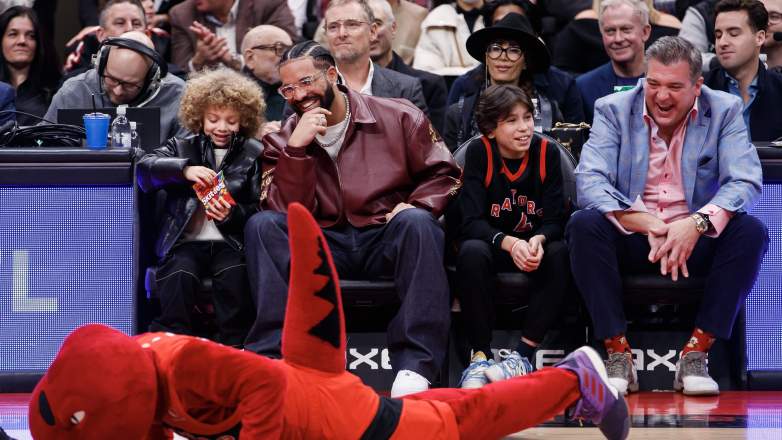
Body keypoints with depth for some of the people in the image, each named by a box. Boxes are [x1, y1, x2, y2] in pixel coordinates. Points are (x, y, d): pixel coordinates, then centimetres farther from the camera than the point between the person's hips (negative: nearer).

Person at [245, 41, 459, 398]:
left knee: (416, 222, -35)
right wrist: (296, 149, -16)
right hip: (324, 247, 2)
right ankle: (272, 352, -34)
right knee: (261, 225, -22)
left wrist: (416, 206, -13)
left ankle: (414, 365, -41)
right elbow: (287, 211, -5)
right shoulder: (283, 139, 8)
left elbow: (443, 174, 7)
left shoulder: (399, 118, 3)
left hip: (386, 241, -2)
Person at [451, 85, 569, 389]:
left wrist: (539, 240, -32)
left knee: (560, 254, -32)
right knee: (472, 253, -36)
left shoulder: (546, 153, -6)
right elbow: (471, 222, -17)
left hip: (534, 246, 2)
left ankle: (522, 355, -29)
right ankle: (480, 356, -27)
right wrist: (509, 243, -36)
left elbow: (555, 219, -8)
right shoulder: (479, 152, -11)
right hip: (490, 243, -2)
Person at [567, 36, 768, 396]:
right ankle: (618, 354, -26)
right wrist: (649, 225, -30)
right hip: (630, 241, 0)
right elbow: (589, 180, -14)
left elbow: (746, 182, -12)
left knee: (751, 232, -27)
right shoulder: (613, 110, 0)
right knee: (583, 224, -30)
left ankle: (696, 353, -23)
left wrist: (697, 223, -32)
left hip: (697, 242, 1)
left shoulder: (725, 112, 0)